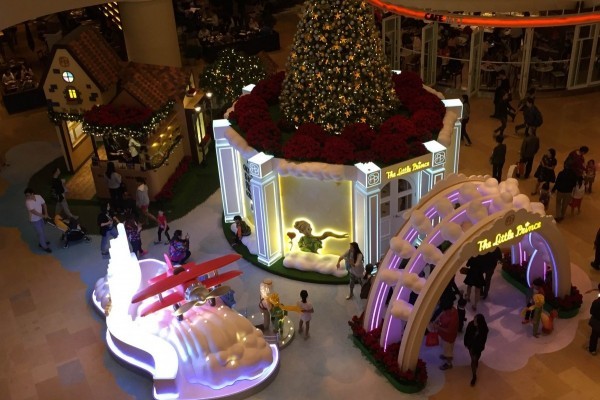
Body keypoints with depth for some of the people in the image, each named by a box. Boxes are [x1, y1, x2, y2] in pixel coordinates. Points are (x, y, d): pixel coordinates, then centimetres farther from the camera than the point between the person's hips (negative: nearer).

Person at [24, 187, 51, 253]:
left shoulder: (39, 197, -13)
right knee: (40, 233, 3)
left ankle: (42, 242, 46)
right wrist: (43, 216, -29)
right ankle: (44, 246, 17)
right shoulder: (28, 202, -28)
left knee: (42, 231, 24)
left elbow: (44, 204, 0)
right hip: (34, 220, -6)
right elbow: (34, 212, -32)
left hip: (40, 218, 6)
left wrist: (46, 214, -10)